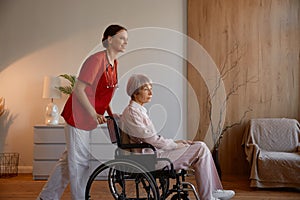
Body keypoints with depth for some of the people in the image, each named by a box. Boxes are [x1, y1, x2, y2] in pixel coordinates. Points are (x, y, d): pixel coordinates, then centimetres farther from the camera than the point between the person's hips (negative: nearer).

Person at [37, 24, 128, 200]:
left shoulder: (114, 63, 9)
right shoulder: (97, 59, -18)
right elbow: (78, 89, -20)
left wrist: (110, 113, 9)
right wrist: (94, 115, -24)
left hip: (90, 117, 9)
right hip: (78, 115, -9)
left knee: (70, 159, 17)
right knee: (79, 161, 2)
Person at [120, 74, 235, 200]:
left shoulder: (139, 110, 16)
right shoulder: (131, 113, -15)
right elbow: (151, 140, -19)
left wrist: (176, 142, 7)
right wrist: (176, 145, -11)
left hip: (154, 152, 10)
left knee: (200, 146, 6)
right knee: (201, 150, -12)